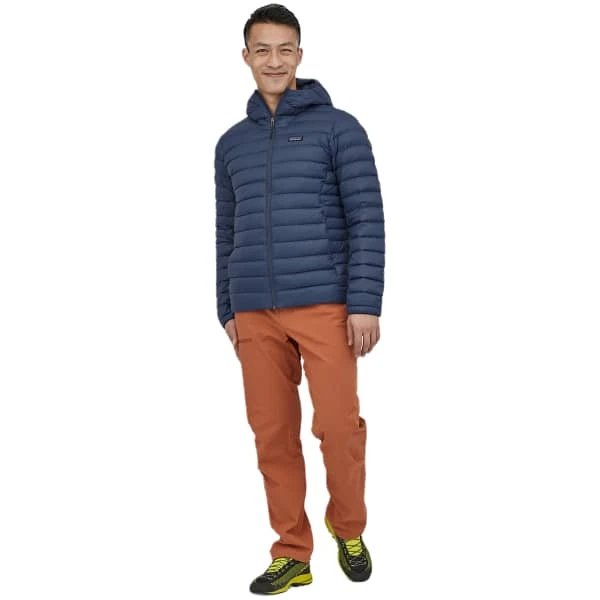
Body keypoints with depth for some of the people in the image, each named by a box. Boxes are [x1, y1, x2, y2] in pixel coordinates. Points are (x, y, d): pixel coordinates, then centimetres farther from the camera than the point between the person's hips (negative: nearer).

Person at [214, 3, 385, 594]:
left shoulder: (338, 127, 1)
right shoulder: (232, 143, 14)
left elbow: (367, 220, -4)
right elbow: (227, 234, 17)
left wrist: (366, 303, -11)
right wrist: (228, 312, 13)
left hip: (325, 306, -3)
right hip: (256, 314, 4)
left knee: (338, 424, -5)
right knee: (273, 435, 4)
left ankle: (348, 530, 22)